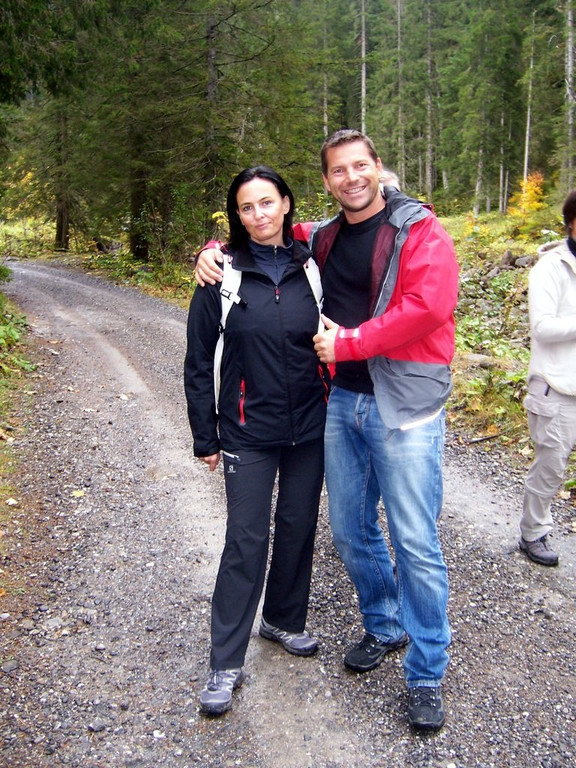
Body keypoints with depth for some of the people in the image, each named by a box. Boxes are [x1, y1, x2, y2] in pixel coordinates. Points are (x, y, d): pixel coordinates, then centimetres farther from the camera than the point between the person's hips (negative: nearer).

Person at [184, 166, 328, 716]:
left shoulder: (311, 267, 1)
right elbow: (199, 361, -2)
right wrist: (204, 436, -3)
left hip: (310, 429, 3)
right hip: (248, 433, -3)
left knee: (298, 527, 14)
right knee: (246, 540, 0)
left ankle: (283, 620, 38)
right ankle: (225, 664, 13)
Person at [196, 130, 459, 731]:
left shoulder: (419, 231, -5)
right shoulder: (320, 240, 11)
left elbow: (428, 305, -20)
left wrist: (347, 342, -15)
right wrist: (216, 249, 4)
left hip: (404, 406, -6)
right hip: (341, 401, 6)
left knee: (415, 543, -1)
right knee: (349, 531, 14)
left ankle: (426, 675, 17)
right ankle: (384, 627, 39)